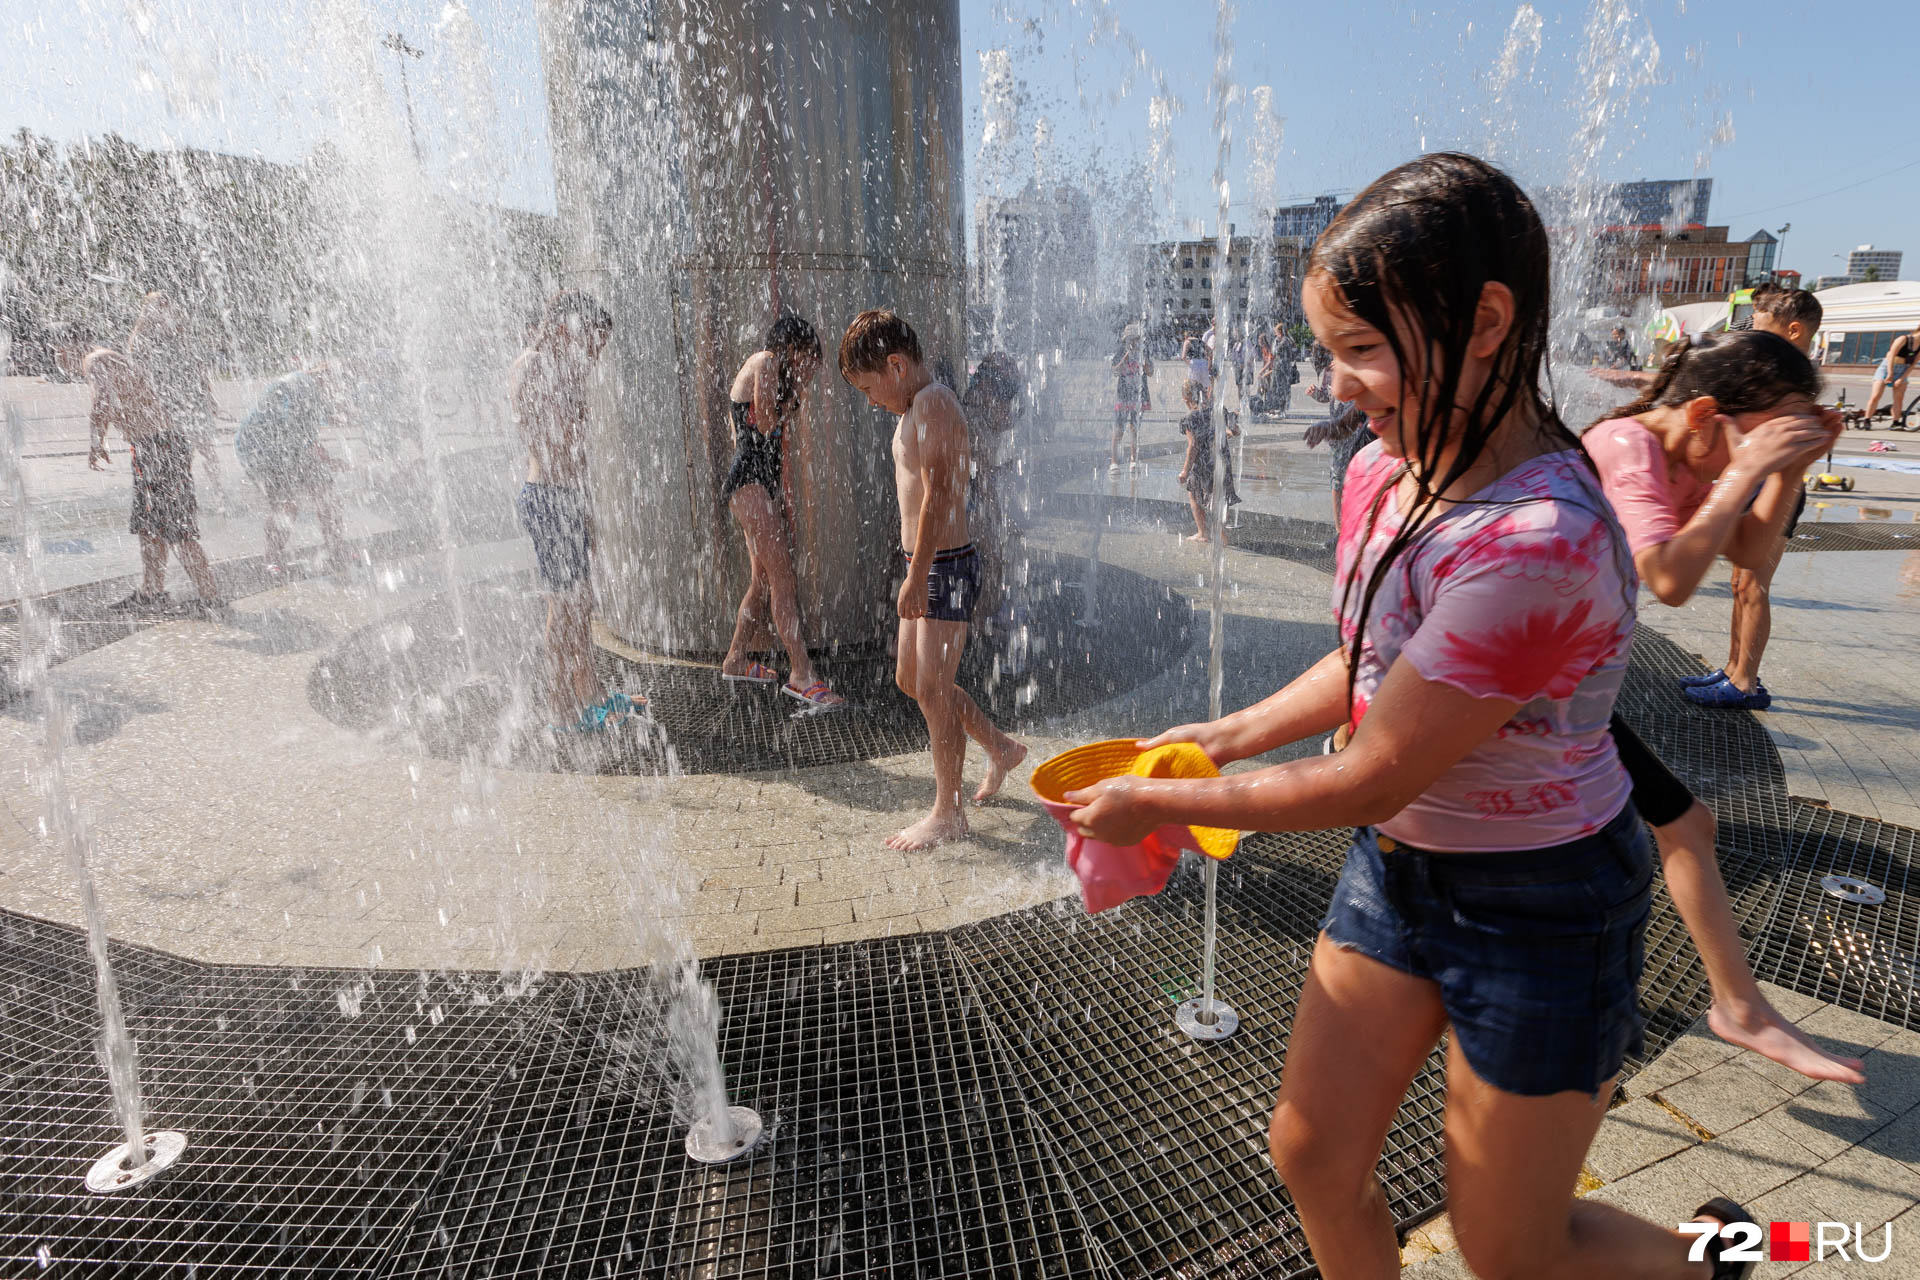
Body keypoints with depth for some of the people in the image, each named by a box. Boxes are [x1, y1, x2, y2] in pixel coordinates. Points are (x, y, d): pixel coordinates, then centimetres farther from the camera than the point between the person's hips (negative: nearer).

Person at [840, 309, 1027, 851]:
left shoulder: (932, 404, -15)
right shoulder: (916, 408, 16)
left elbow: (936, 496, -22)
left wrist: (916, 577, -24)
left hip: (945, 566, -10)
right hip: (930, 565, 10)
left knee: (933, 690, -4)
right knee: (910, 679, 16)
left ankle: (948, 812, 10)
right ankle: (1000, 748, 33)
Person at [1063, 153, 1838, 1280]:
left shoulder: (1537, 545, -32)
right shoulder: (1385, 474, -5)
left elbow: (1370, 780, -26)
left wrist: (1161, 805, -16)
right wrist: (1231, 734, 0)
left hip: (1535, 904, -7)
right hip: (1396, 866, 7)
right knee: (1312, 1157, 16)